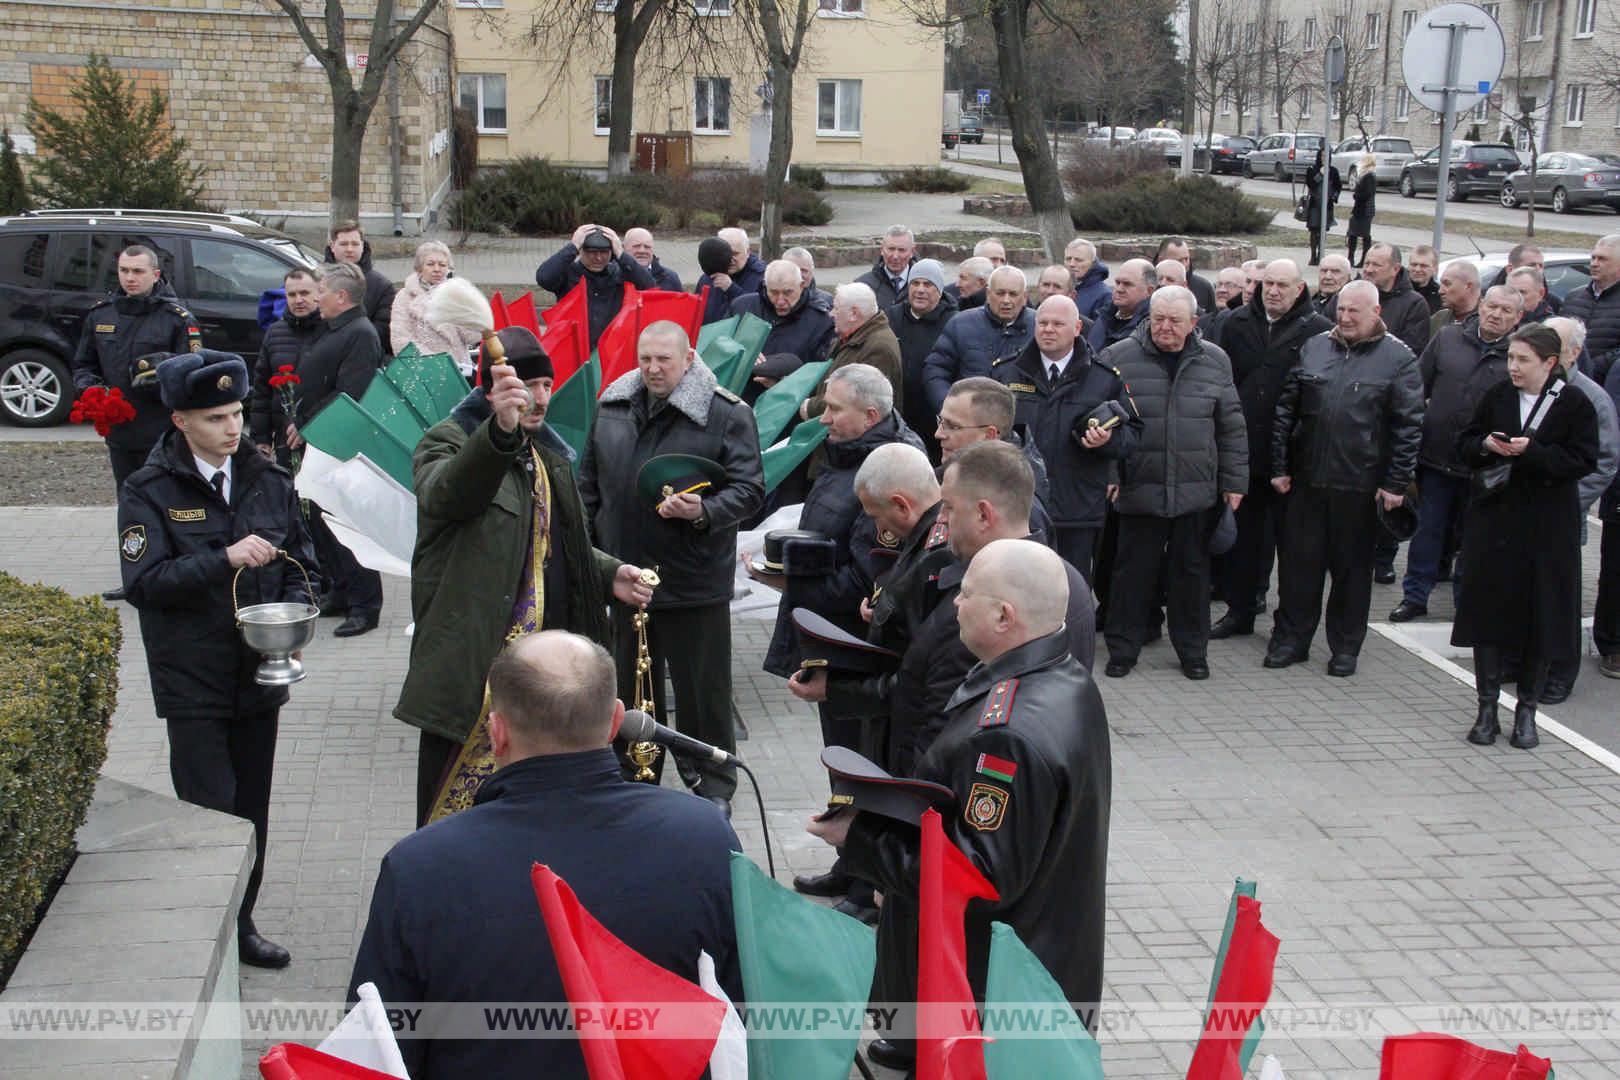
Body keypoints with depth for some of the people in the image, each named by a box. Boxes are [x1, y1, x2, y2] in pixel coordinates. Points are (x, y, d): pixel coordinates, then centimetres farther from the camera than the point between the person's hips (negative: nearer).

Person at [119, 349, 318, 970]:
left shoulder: (269, 481, 7)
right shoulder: (148, 491, -6)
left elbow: (300, 561, 17)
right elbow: (143, 580, -15)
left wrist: (293, 613, -3)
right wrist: (225, 559, -23)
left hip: (260, 673, 5)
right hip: (192, 680, -4)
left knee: (252, 807, 12)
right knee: (210, 809, -6)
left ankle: (240, 926, 26)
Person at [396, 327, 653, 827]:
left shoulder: (550, 453, 16)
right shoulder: (449, 441, -8)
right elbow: (445, 494, -34)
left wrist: (610, 577, 8)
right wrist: (500, 431, -51)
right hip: (471, 665, -7)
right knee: (452, 802, -1)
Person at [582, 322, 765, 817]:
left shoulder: (726, 414, -9)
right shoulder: (612, 408, 8)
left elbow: (750, 489, -10)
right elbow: (589, 483, 18)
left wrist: (704, 511, -27)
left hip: (694, 583, -5)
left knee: (703, 689, 4)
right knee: (633, 686, 18)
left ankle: (714, 787, 19)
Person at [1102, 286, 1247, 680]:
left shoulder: (1214, 361, 5)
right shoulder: (1118, 358, -3)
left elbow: (1231, 426, 9)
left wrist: (1234, 481, 7)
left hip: (1196, 492, 2)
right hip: (1139, 489, -2)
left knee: (1192, 571, 11)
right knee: (1133, 570, 5)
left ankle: (1193, 650, 24)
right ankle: (1123, 648, 18)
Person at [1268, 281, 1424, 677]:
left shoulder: (1398, 358, -2)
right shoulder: (1314, 348, 7)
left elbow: (1409, 425, -5)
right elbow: (1286, 409, 8)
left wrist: (1396, 483, -10)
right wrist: (1279, 465, 3)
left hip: (1360, 484, -3)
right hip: (1306, 478, 3)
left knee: (1352, 566, 8)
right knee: (1298, 560, 8)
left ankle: (1346, 647, 19)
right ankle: (1291, 638, 19)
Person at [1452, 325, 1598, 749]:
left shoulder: (1576, 406, -4)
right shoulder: (1496, 397, 5)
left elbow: (1583, 462, -10)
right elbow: (1464, 444, 9)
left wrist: (1532, 451, -22)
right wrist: (1485, 445, -13)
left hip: (1547, 529, -2)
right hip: (1493, 520, 2)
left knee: (1540, 617, 4)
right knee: (1488, 612, 3)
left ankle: (1527, 711, 16)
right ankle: (1487, 707, 12)